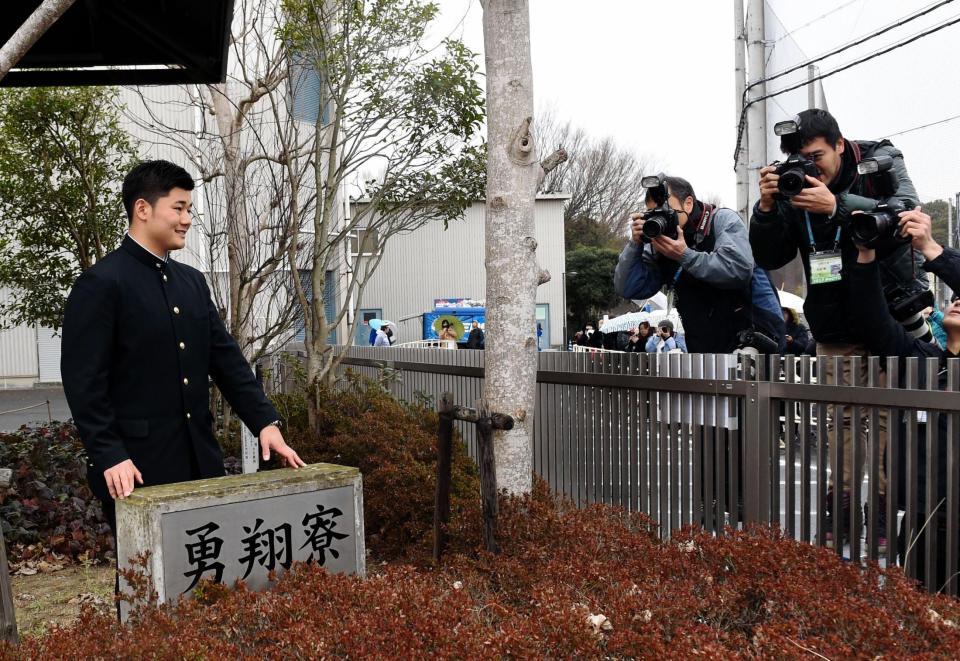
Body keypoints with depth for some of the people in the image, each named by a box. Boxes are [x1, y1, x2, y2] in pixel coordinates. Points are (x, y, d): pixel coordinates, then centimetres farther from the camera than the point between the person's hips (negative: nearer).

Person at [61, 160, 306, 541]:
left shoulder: (193, 281, 12)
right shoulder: (100, 284, -10)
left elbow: (225, 358, 11)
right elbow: (83, 381, -13)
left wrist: (266, 422, 2)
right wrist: (110, 458, -19)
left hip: (199, 458, 7)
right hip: (137, 464, -7)